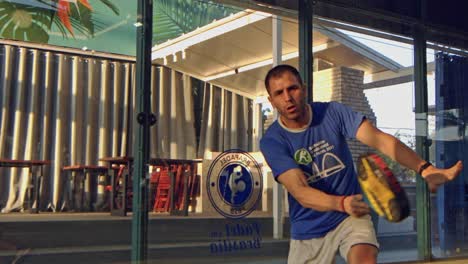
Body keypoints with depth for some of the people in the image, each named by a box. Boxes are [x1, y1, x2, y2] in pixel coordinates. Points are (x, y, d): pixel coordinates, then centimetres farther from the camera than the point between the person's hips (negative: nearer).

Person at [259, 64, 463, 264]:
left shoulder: (332, 112, -8)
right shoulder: (272, 141, -13)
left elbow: (380, 140, -17)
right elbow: (300, 191, -23)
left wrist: (424, 168, -32)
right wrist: (342, 203, -41)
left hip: (351, 218, -1)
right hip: (308, 231, 1)